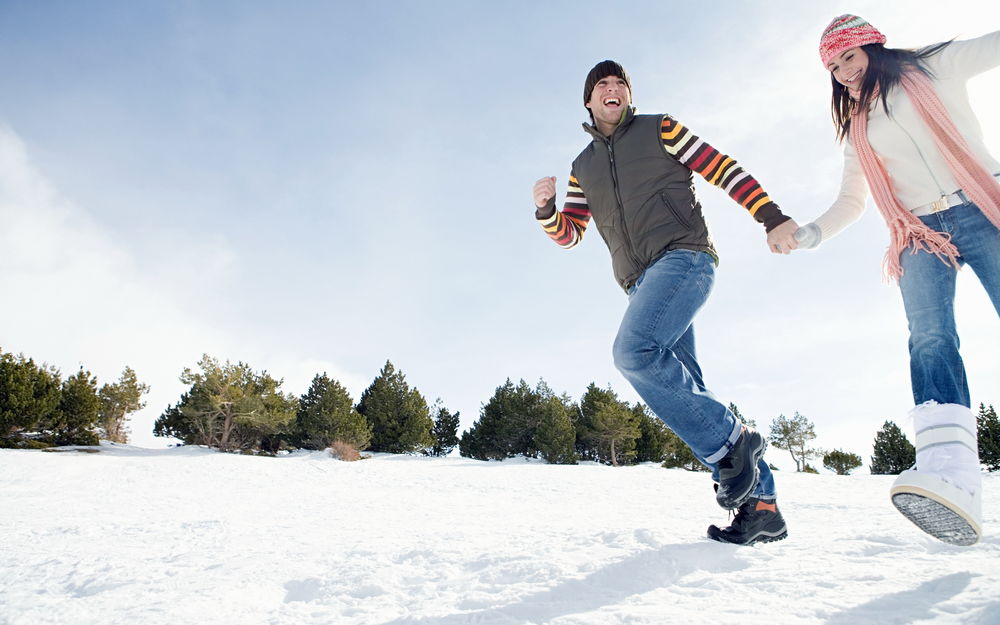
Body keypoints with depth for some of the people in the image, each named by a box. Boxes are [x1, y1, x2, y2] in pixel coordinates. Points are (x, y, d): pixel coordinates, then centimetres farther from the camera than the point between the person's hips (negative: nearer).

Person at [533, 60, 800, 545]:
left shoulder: (659, 129, 11)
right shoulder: (583, 167, 24)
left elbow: (724, 170, 4)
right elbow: (569, 234, 21)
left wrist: (773, 218, -8)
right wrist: (544, 207, -1)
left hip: (683, 257, -5)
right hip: (640, 283, 6)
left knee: (634, 351, -29)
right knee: (684, 390, -2)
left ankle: (730, 442, -13)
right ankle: (759, 504, 4)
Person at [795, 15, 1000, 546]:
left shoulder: (937, 66, 14)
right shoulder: (856, 129, 23)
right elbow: (851, 202, 23)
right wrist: (810, 234, 7)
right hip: (918, 234, 1)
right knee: (930, 339, -24)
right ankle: (950, 472, -42)